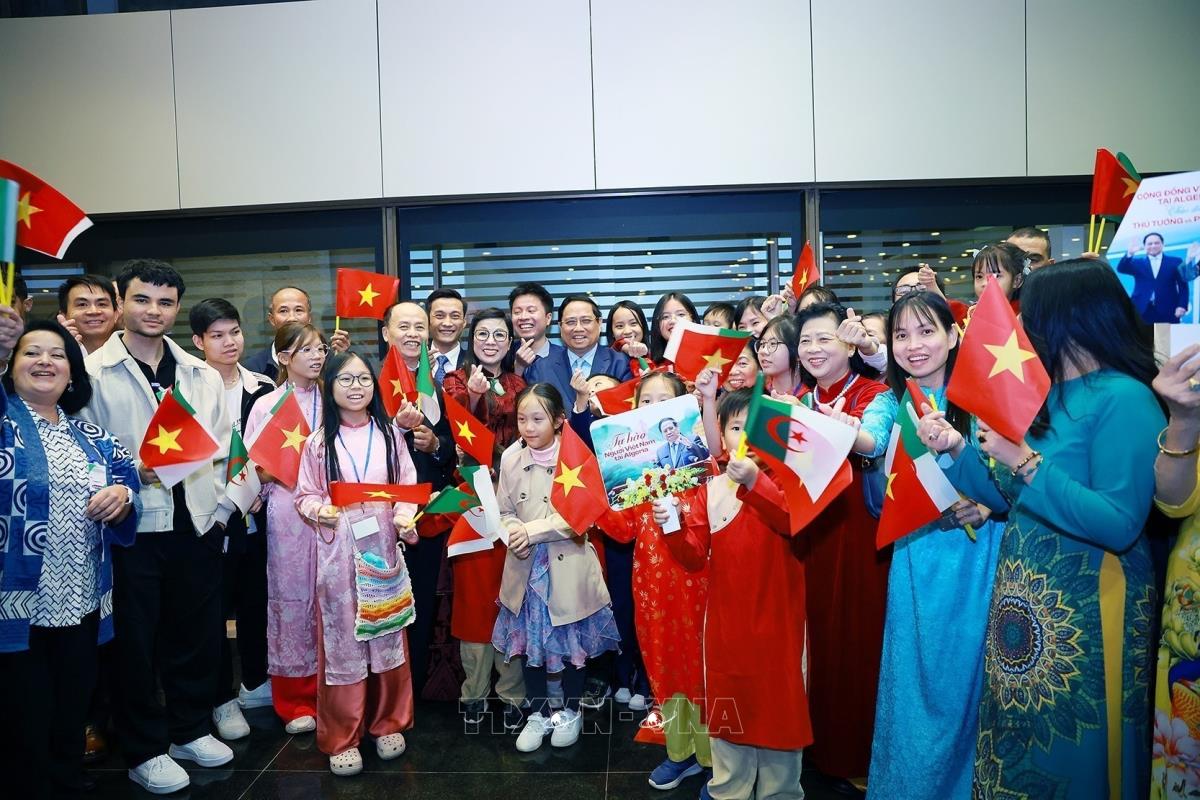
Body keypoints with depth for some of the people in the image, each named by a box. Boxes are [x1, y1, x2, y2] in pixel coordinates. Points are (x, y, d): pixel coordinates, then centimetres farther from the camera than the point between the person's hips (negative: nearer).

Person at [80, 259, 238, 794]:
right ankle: (145, 751, 26)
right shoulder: (92, 372, -4)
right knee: (136, 641, 9)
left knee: (197, 633, 14)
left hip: (197, 524, 4)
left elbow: (221, 452, 10)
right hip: (131, 527, -3)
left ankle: (191, 730, 34)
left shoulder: (202, 376, 9)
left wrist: (220, 509, 2)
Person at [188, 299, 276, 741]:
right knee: (215, 607, 6)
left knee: (256, 601, 13)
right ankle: (223, 699, 21)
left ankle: (254, 683, 32)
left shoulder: (263, 388, 5)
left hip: (256, 514, 4)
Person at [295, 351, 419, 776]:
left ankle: (388, 723, 28)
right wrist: (320, 512, -17)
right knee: (341, 638, 4)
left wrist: (405, 517, -14)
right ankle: (341, 738, 18)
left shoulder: (389, 433, 3)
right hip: (338, 552, -1)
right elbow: (304, 495, 3)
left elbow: (408, 486, 4)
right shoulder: (319, 440, 0)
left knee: (387, 635, 10)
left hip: (383, 546, 1)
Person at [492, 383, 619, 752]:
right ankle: (539, 713, 33)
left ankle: (571, 711, 35)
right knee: (529, 640, 13)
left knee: (570, 642, 12)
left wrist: (533, 531, -21)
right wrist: (514, 533, -16)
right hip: (525, 568, 3)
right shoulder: (511, 459, -1)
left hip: (567, 566, -3)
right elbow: (504, 512, 5)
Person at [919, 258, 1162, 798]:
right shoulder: (1049, 395, 9)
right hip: (1026, 596, 8)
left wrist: (1027, 463, -27)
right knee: (1018, 741, 18)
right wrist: (958, 448, 2)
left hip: (1084, 606, -8)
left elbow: (1120, 526, -24)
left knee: (1072, 754, 7)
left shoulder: (1124, 399, -16)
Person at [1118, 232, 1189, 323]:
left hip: (1167, 311, 0)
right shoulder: (1137, 262, 14)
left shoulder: (1175, 262, 12)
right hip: (1141, 310, 0)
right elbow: (1121, 269, -5)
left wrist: (1182, 306, -6)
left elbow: (1183, 286, 7)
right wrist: (1129, 254, -23)